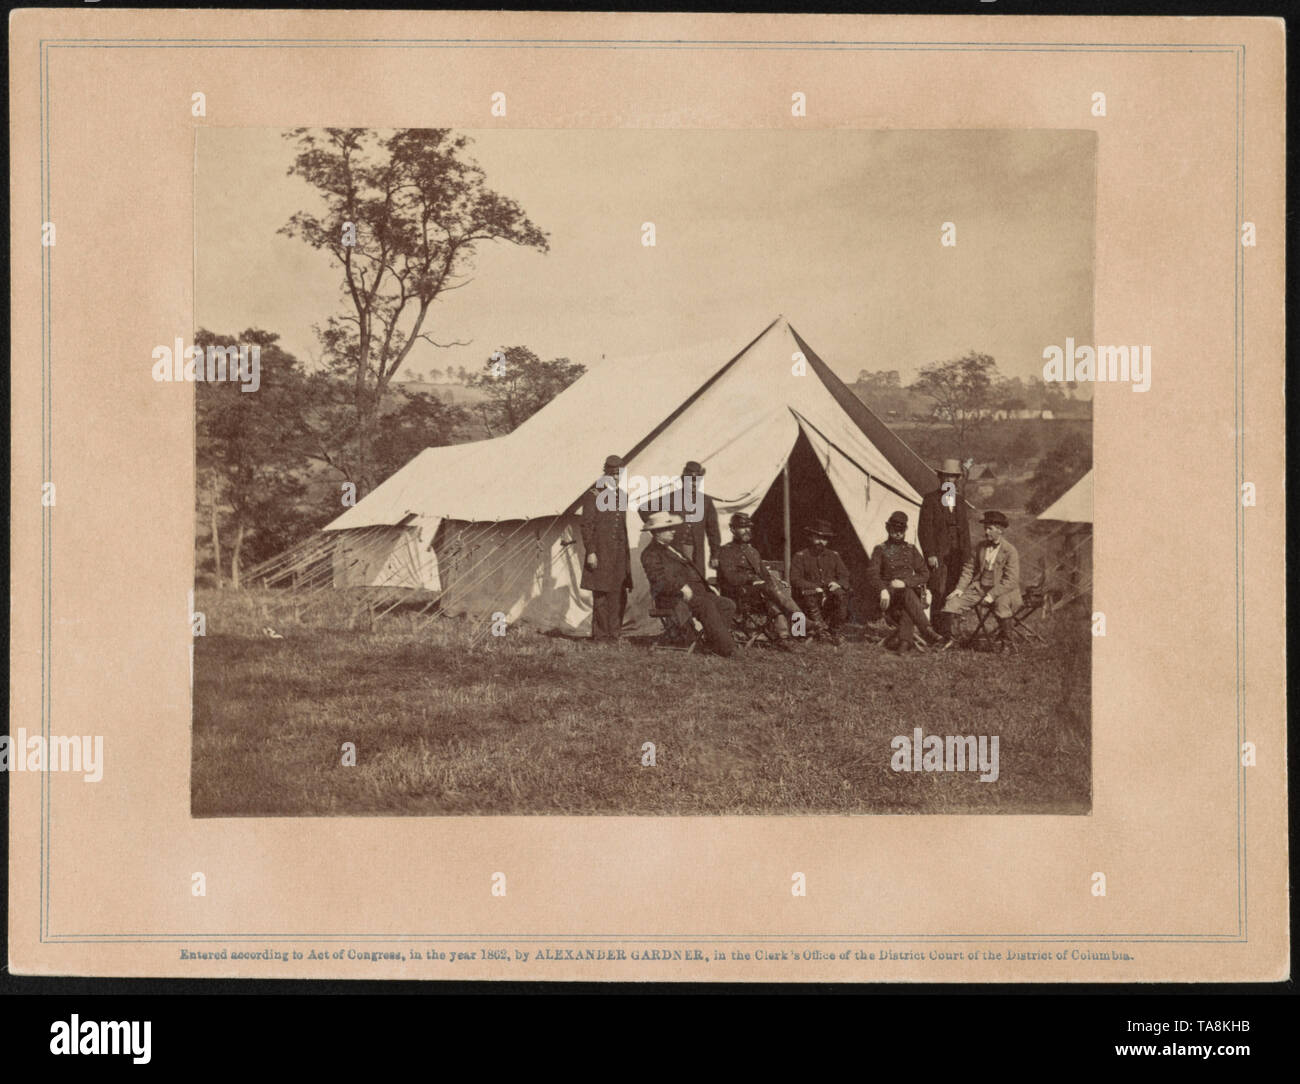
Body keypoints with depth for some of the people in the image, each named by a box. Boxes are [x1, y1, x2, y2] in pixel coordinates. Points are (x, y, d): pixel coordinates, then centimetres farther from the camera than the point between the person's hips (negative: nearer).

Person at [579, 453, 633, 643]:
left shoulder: (622, 496, 15)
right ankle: (600, 636, 1)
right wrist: (590, 552, -15)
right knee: (601, 595, -5)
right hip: (601, 553, -6)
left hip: (620, 554, 6)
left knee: (619, 596, 5)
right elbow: (587, 526, -8)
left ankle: (613, 635, 13)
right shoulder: (593, 495, -5)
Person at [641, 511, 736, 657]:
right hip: (674, 598, -9)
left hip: (695, 593, 9)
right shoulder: (650, 554, -2)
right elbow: (659, 578, -18)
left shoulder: (672, 550, 28)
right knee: (706, 605, -32)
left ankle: (711, 640, -18)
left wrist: (706, 587, 14)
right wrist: (682, 586, -27)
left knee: (728, 605, -9)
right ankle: (726, 649, -34)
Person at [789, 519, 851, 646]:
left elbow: (844, 577, 11)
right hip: (809, 597, -2)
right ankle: (820, 628, -40)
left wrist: (837, 584, -14)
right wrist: (814, 588, -20)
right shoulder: (801, 556, 5)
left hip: (829, 598, 2)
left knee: (841, 595, -31)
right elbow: (795, 580, -5)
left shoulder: (834, 556, 16)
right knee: (809, 595, -37)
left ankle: (835, 632, -25)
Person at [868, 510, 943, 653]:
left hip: (910, 589, 2)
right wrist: (883, 590, -21)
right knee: (909, 595, -36)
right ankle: (927, 631, -49)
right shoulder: (880, 550, 12)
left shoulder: (911, 549, 18)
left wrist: (905, 582, -8)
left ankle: (903, 640, -47)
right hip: (890, 595, -2)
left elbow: (924, 575, 10)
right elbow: (874, 575, 0)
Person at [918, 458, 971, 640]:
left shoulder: (960, 502, 17)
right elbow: (924, 529, -5)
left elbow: (965, 531, 20)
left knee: (952, 593, 1)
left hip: (957, 555, 5)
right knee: (939, 593, -10)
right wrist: (930, 554, -13)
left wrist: (967, 556, 12)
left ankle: (946, 631, 7)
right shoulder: (930, 500, 0)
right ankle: (941, 632, -9)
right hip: (938, 554, -5)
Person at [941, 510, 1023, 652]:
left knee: (1001, 605, -36)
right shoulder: (980, 547, 10)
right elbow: (969, 569, 16)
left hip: (1000, 590, -5)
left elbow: (1011, 580, -13)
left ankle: (1005, 644, -16)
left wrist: (992, 594, -23)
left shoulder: (1010, 551, -7)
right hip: (978, 587, 5)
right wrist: (960, 588, 0)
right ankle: (949, 638, 8)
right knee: (952, 602, -11)